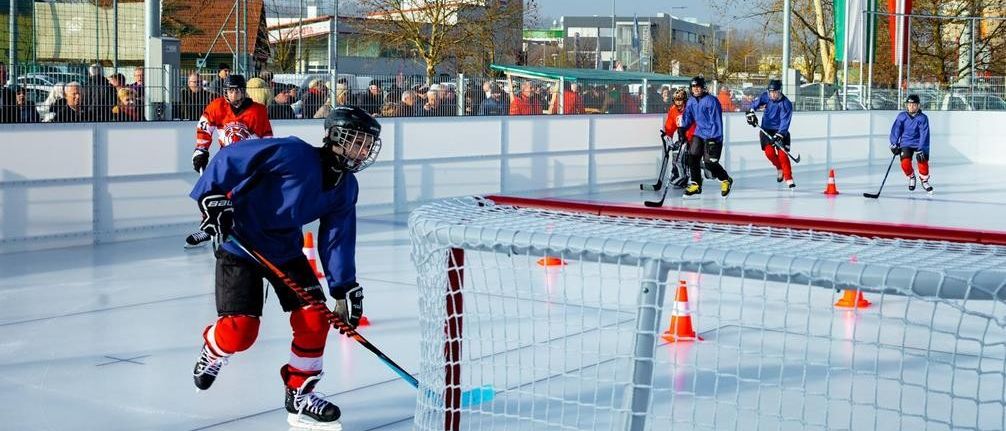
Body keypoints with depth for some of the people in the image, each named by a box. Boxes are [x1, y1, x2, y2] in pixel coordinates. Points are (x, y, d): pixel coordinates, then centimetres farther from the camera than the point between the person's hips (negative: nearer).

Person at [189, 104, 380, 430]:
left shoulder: (346, 188, -2)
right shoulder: (295, 154, -25)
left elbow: (337, 240, -1)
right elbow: (229, 158, -22)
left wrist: (346, 289, -7)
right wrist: (213, 196, -26)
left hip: (286, 250, 7)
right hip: (239, 245, -7)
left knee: (315, 318, -5)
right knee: (241, 330, -12)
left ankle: (299, 394, 13)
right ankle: (212, 351, 25)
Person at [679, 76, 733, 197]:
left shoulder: (711, 101, -16)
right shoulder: (691, 102, 6)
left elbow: (716, 121, -18)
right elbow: (687, 118, 16)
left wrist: (714, 139, -22)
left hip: (713, 136, -7)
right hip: (699, 134, 7)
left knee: (710, 162, -9)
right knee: (693, 157, -5)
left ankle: (726, 180, 15)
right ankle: (696, 185, 5)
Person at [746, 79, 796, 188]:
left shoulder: (786, 104, -19)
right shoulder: (766, 96, -6)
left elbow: (785, 122, -25)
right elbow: (755, 103, 11)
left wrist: (778, 135, -34)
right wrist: (751, 112, -7)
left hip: (780, 131, -3)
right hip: (766, 129, 3)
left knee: (782, 154, -14)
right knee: (769, 152, -13)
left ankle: (789, 179, -7)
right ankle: (779, 168, 17)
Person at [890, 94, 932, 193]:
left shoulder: (922, 118, -11)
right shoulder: (902, 116, -4)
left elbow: (924, 135, -16)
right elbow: (896, 130, -1)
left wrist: (921, 150, -24)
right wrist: (894, 144, -11)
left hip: (919, 144, -1)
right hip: (906, 144, 1)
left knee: (922, 162, -18)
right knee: (905, 163, -18)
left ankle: (924, 180, 12)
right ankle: (911, 177, 13)